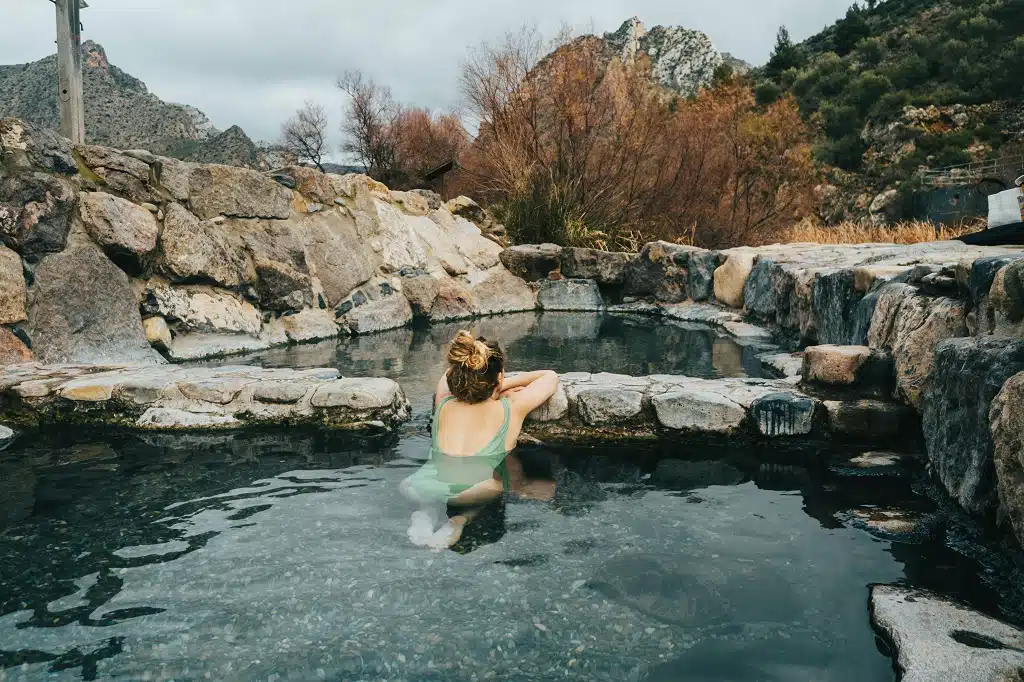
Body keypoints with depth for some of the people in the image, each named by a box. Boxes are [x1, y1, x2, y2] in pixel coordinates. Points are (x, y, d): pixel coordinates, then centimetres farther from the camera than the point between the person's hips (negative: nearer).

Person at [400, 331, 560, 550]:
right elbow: (550, 376, 20)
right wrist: (507, 384, 27)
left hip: (425, 492, 4)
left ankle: (430, 509, 3)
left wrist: (500, 386, 30)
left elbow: (450, 374, 34)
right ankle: (462, 518, -1)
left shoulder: (443, 404, 8)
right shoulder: (511, 409, 0)